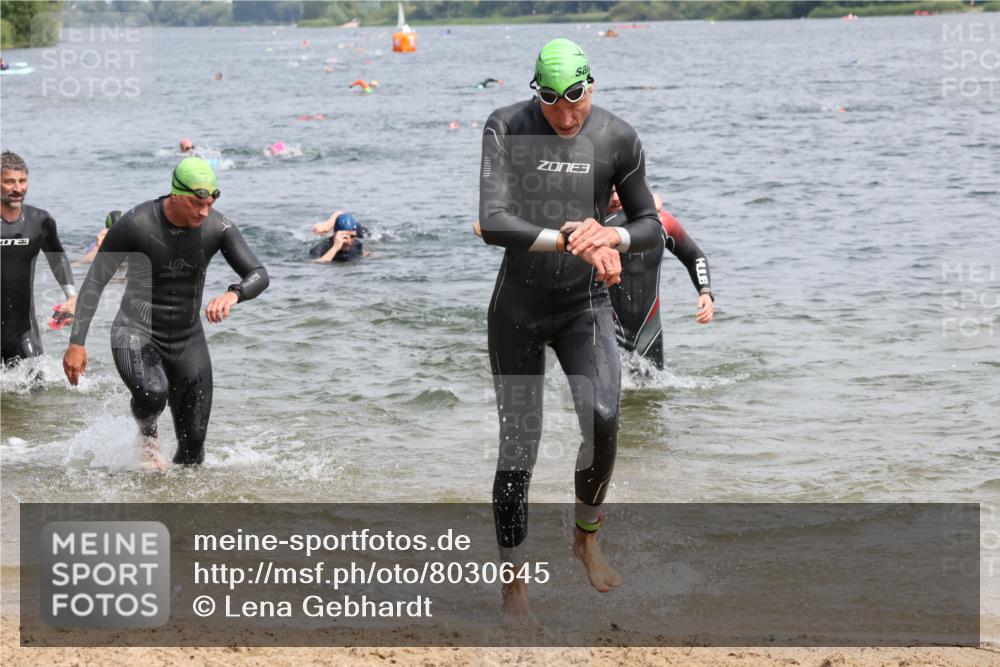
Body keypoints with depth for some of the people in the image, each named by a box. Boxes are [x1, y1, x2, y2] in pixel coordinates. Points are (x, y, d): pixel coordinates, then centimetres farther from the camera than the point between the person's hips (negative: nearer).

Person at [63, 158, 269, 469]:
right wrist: (77, 343, -14)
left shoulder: (218, 227, -11)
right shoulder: (135, 225, -19)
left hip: (188, 340, 3)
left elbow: (259, 276, -13)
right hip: (136, 334, -3)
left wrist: (233, 294, -37)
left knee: (193, 440, -1)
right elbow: (95, 282, -11)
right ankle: (148, 436, 0)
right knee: (153, 391, -34)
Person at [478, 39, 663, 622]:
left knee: (603, 416, -23)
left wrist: (613, 238, -21)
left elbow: (651, 225, 2)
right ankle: (513, 583, 16)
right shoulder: (506, 129, -12)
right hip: (518, 306, -1)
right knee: (518, 448, 1)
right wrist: (571, 240, -34)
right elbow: (492, 223, -23)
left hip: (586, 302, 1)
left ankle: (588, 535, 3)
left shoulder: (618, 139, -6)